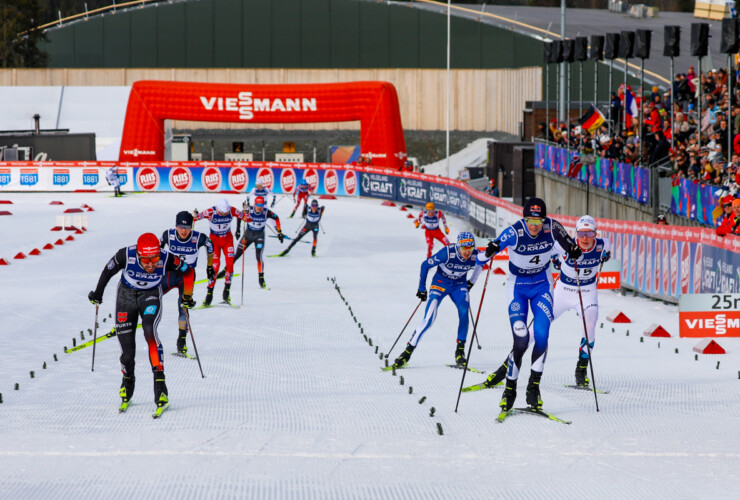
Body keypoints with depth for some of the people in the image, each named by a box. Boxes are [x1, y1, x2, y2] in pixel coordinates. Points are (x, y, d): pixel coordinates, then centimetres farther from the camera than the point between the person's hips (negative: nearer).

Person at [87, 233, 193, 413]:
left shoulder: (166, 259, -29)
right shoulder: (126, 255, -30)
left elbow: (188, 271, -9)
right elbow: (108, 271, -9)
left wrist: (187, 296, -3)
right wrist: (98, 293, 4)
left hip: (151, 296, -1)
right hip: (126, 295, 1)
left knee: (149, 331, -30)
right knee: (127, 349, -2)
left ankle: (159, 382, -30)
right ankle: (127, 381, 29)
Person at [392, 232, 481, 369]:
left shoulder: (475, 256, -19)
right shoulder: (447, 253, -30)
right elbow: (425, 265, -16)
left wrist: (472, 282, 14)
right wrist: (422, 288, -10)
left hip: (459, 285, 3)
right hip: (440, 283, -3)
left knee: (463, 312, -23)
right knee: (429, 319, -17)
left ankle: (460, 350, -11)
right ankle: (409, 350, -9)